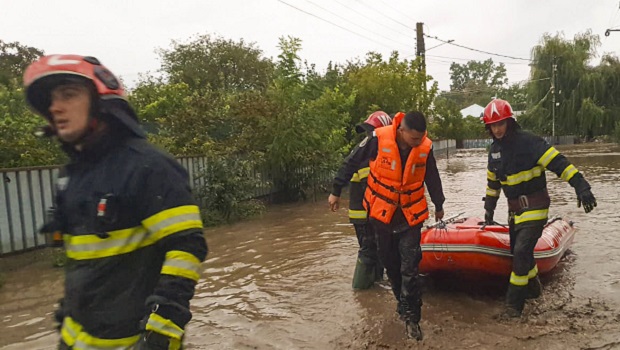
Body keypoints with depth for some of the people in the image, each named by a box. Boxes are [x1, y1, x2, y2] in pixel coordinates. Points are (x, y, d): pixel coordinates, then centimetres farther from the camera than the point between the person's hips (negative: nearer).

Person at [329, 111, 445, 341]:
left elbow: (432, 178, 8)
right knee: (390, 263, 12)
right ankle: (404, 303, 34)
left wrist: (438, 206, 22)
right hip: (382, 212, 0)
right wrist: (336, 191, 2)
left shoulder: (425, 147, -10)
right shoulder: (379, 139, -18)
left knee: (409, 267, -5)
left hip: (411, 215, 0)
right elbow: (351, 163, -5)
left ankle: (411, 316, 9)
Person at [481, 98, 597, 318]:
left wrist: (581, 186, -33)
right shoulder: (495, 149, 7)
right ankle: (533, 288, 39)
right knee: (518, 251, 15)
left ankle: (514, 303, -4)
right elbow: (493, 182, 17)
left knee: (522, 250, -14)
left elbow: (559, 163, -23)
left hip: (534, 207, -7)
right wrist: (489, 209, 21)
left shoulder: (529, 142, -16)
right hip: (515, 208, 8)